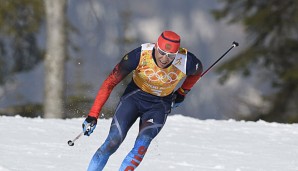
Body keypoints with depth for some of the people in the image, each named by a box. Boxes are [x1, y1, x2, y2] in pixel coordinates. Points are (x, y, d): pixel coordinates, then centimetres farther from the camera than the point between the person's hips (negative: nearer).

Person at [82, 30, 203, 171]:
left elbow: (197, 70, 3)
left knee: (141, 146, -24)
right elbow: (110, 83, -21)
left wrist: (182, 92, 12)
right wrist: (93, 115, -24)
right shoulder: (140, 55, -29)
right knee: (113, 142, -16)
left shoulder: (186, 62, -25)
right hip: (135, 96, -1)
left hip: (159, 106, 1)